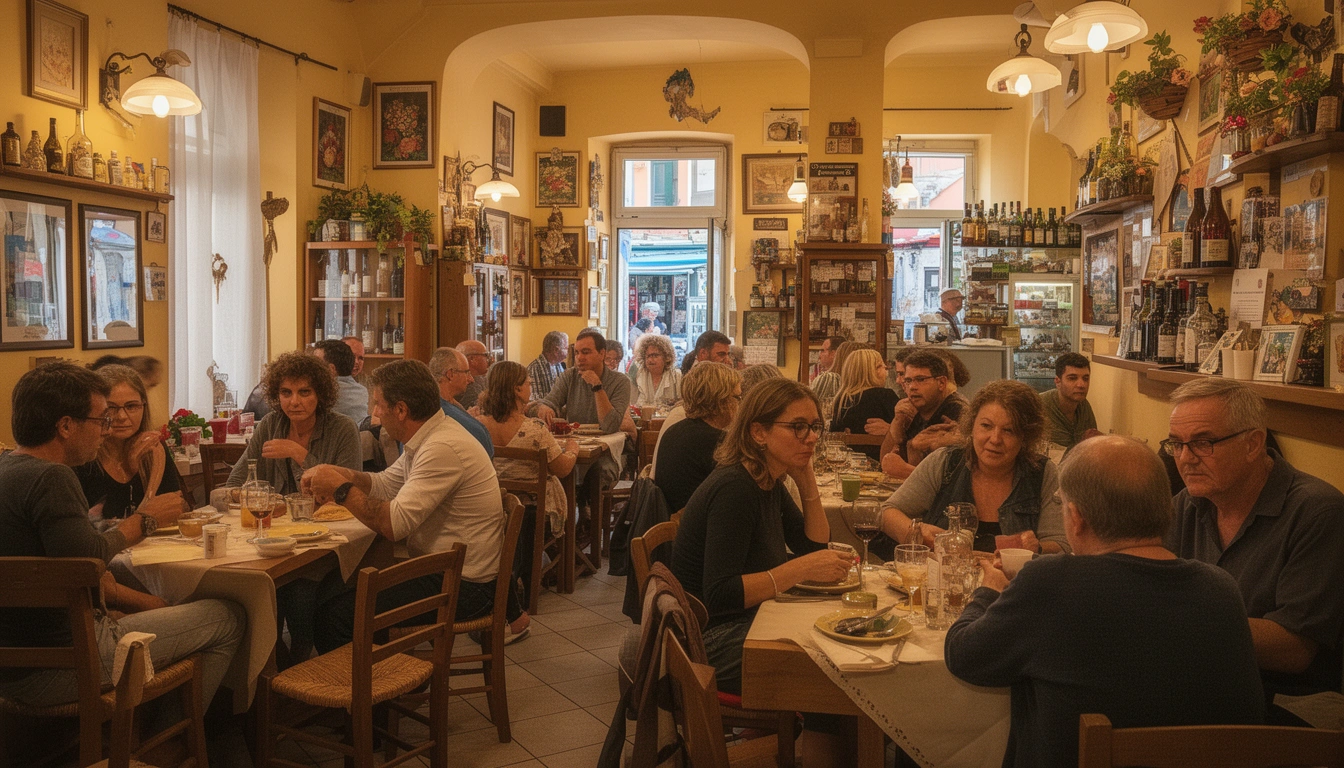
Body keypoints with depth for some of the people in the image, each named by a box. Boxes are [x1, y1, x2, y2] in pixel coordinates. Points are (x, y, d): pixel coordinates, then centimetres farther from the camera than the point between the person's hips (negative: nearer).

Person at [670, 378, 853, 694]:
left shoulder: (769, 484, 6)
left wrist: (807, 481, 0)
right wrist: (801, 569, -32)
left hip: (749, 622, 9)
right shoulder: (734, 489, -23)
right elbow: (719, 596, -28)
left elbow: (815, 546, 12)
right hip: (713, 641, -9)